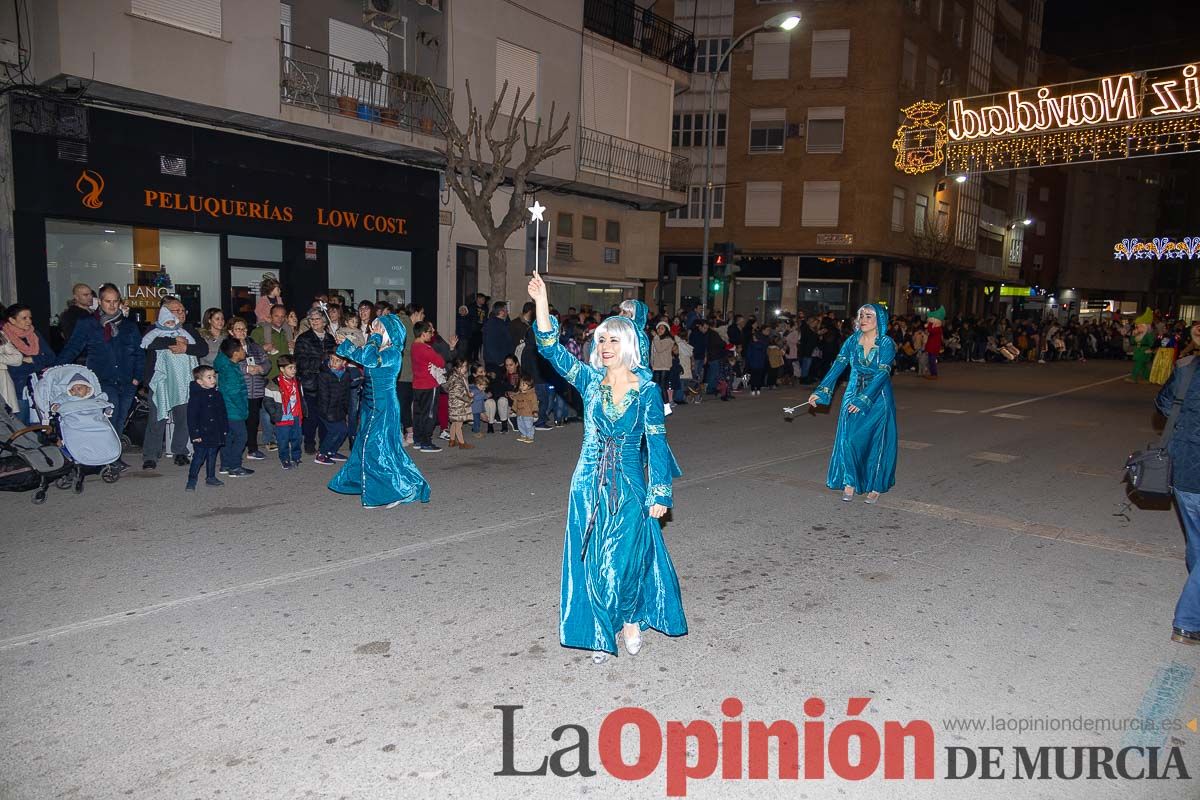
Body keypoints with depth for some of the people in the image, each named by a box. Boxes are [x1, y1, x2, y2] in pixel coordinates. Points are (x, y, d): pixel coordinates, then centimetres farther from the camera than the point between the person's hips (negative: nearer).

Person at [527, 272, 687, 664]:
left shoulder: (647, 391, -4)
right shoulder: (590, 380, 1)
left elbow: (657, 445, -2)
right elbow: (552, 350, -10)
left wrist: (660, 495, -5)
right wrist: (541, 301, -20)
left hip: (630, 487, -2)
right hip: (590, 484, 2)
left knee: (624, 560, 2)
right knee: (592, 562, 7)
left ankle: (630, 619, 31)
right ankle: (601, 634, 25)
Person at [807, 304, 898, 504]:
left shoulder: (886, 344, -13)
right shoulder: (852, 341, -2)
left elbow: (882, 373, -21)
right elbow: (837, 366, -7)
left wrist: (863, 399, -30)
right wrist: (820, 391, -18)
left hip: (878, 398, -3)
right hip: (853, 395, 3)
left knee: (877, 441, 2)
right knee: (848, 438, -4)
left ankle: (875, 487, 17)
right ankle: (850, 483, 9)